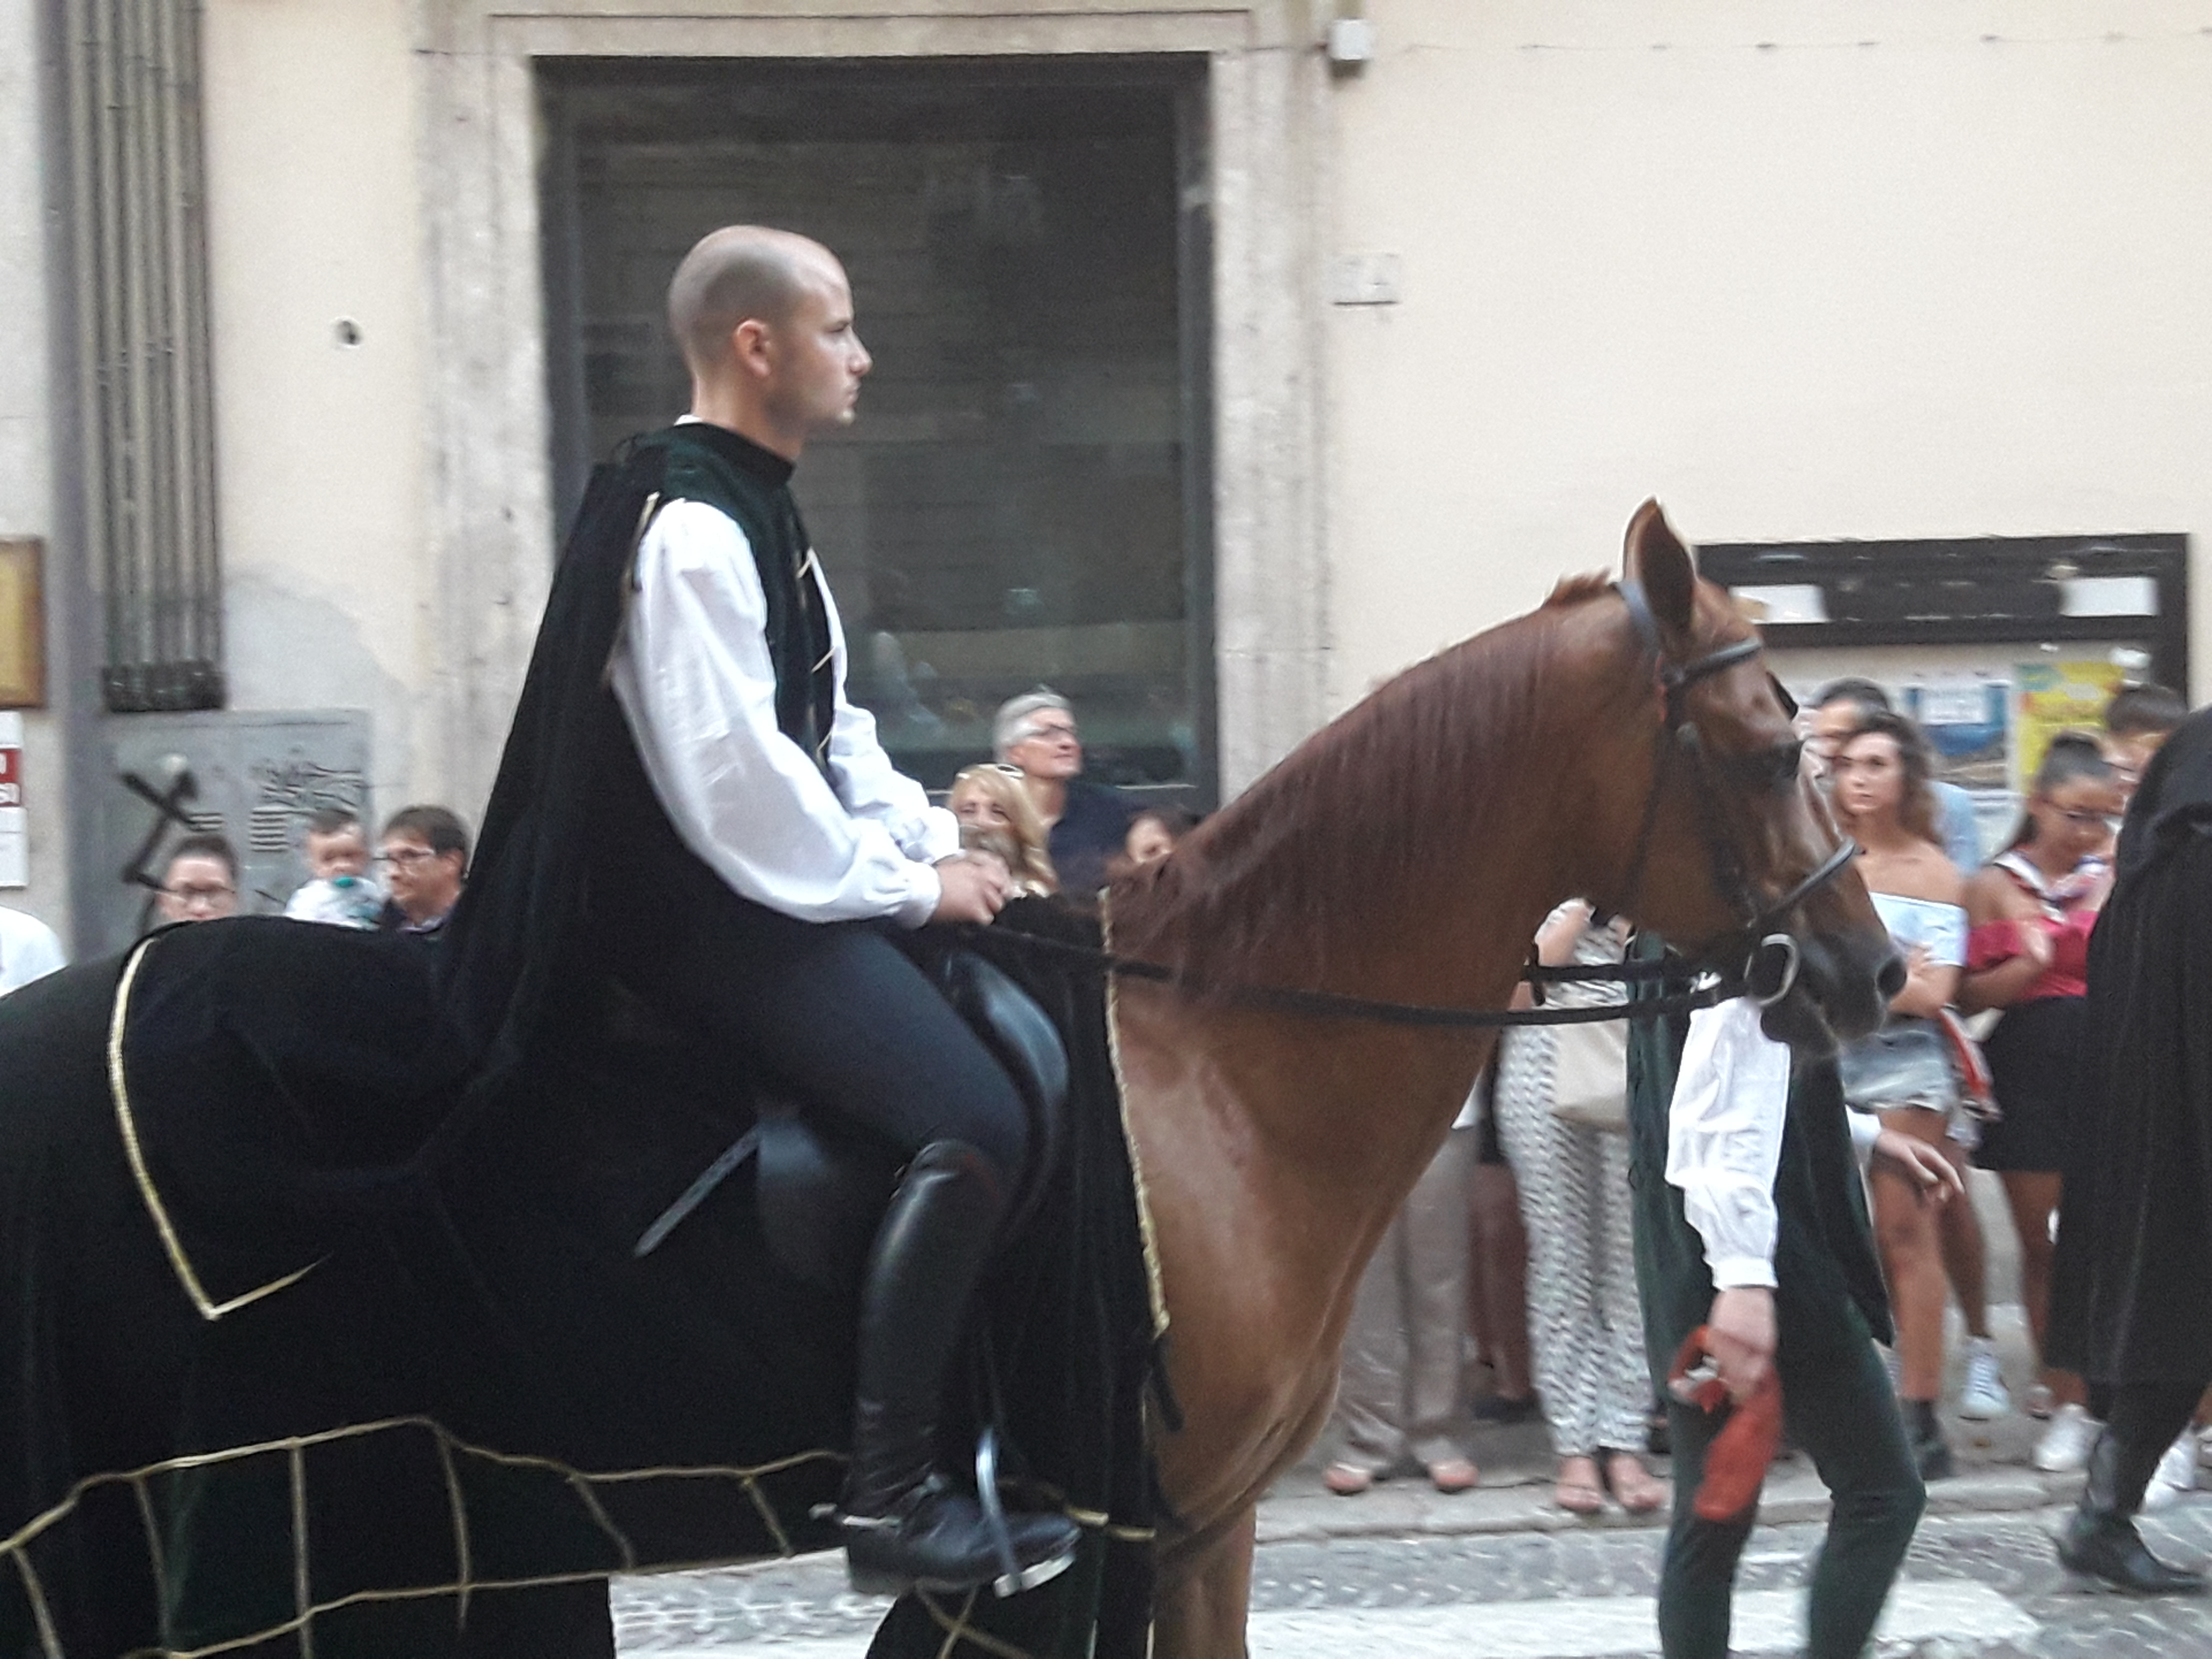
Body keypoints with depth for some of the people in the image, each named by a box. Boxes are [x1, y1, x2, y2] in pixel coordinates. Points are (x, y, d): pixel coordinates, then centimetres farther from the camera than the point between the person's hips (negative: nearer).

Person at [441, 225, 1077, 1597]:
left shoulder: (759, 512, 15)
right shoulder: (687, 525, -18)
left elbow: (835, 730, 20)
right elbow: (729, 774, -23)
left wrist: (936, 841, 6)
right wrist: (907, 882, -15)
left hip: (779, 881, 11)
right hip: (710, 909, -11)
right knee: (976, 1121, -23)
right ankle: (891, 1498, -17)